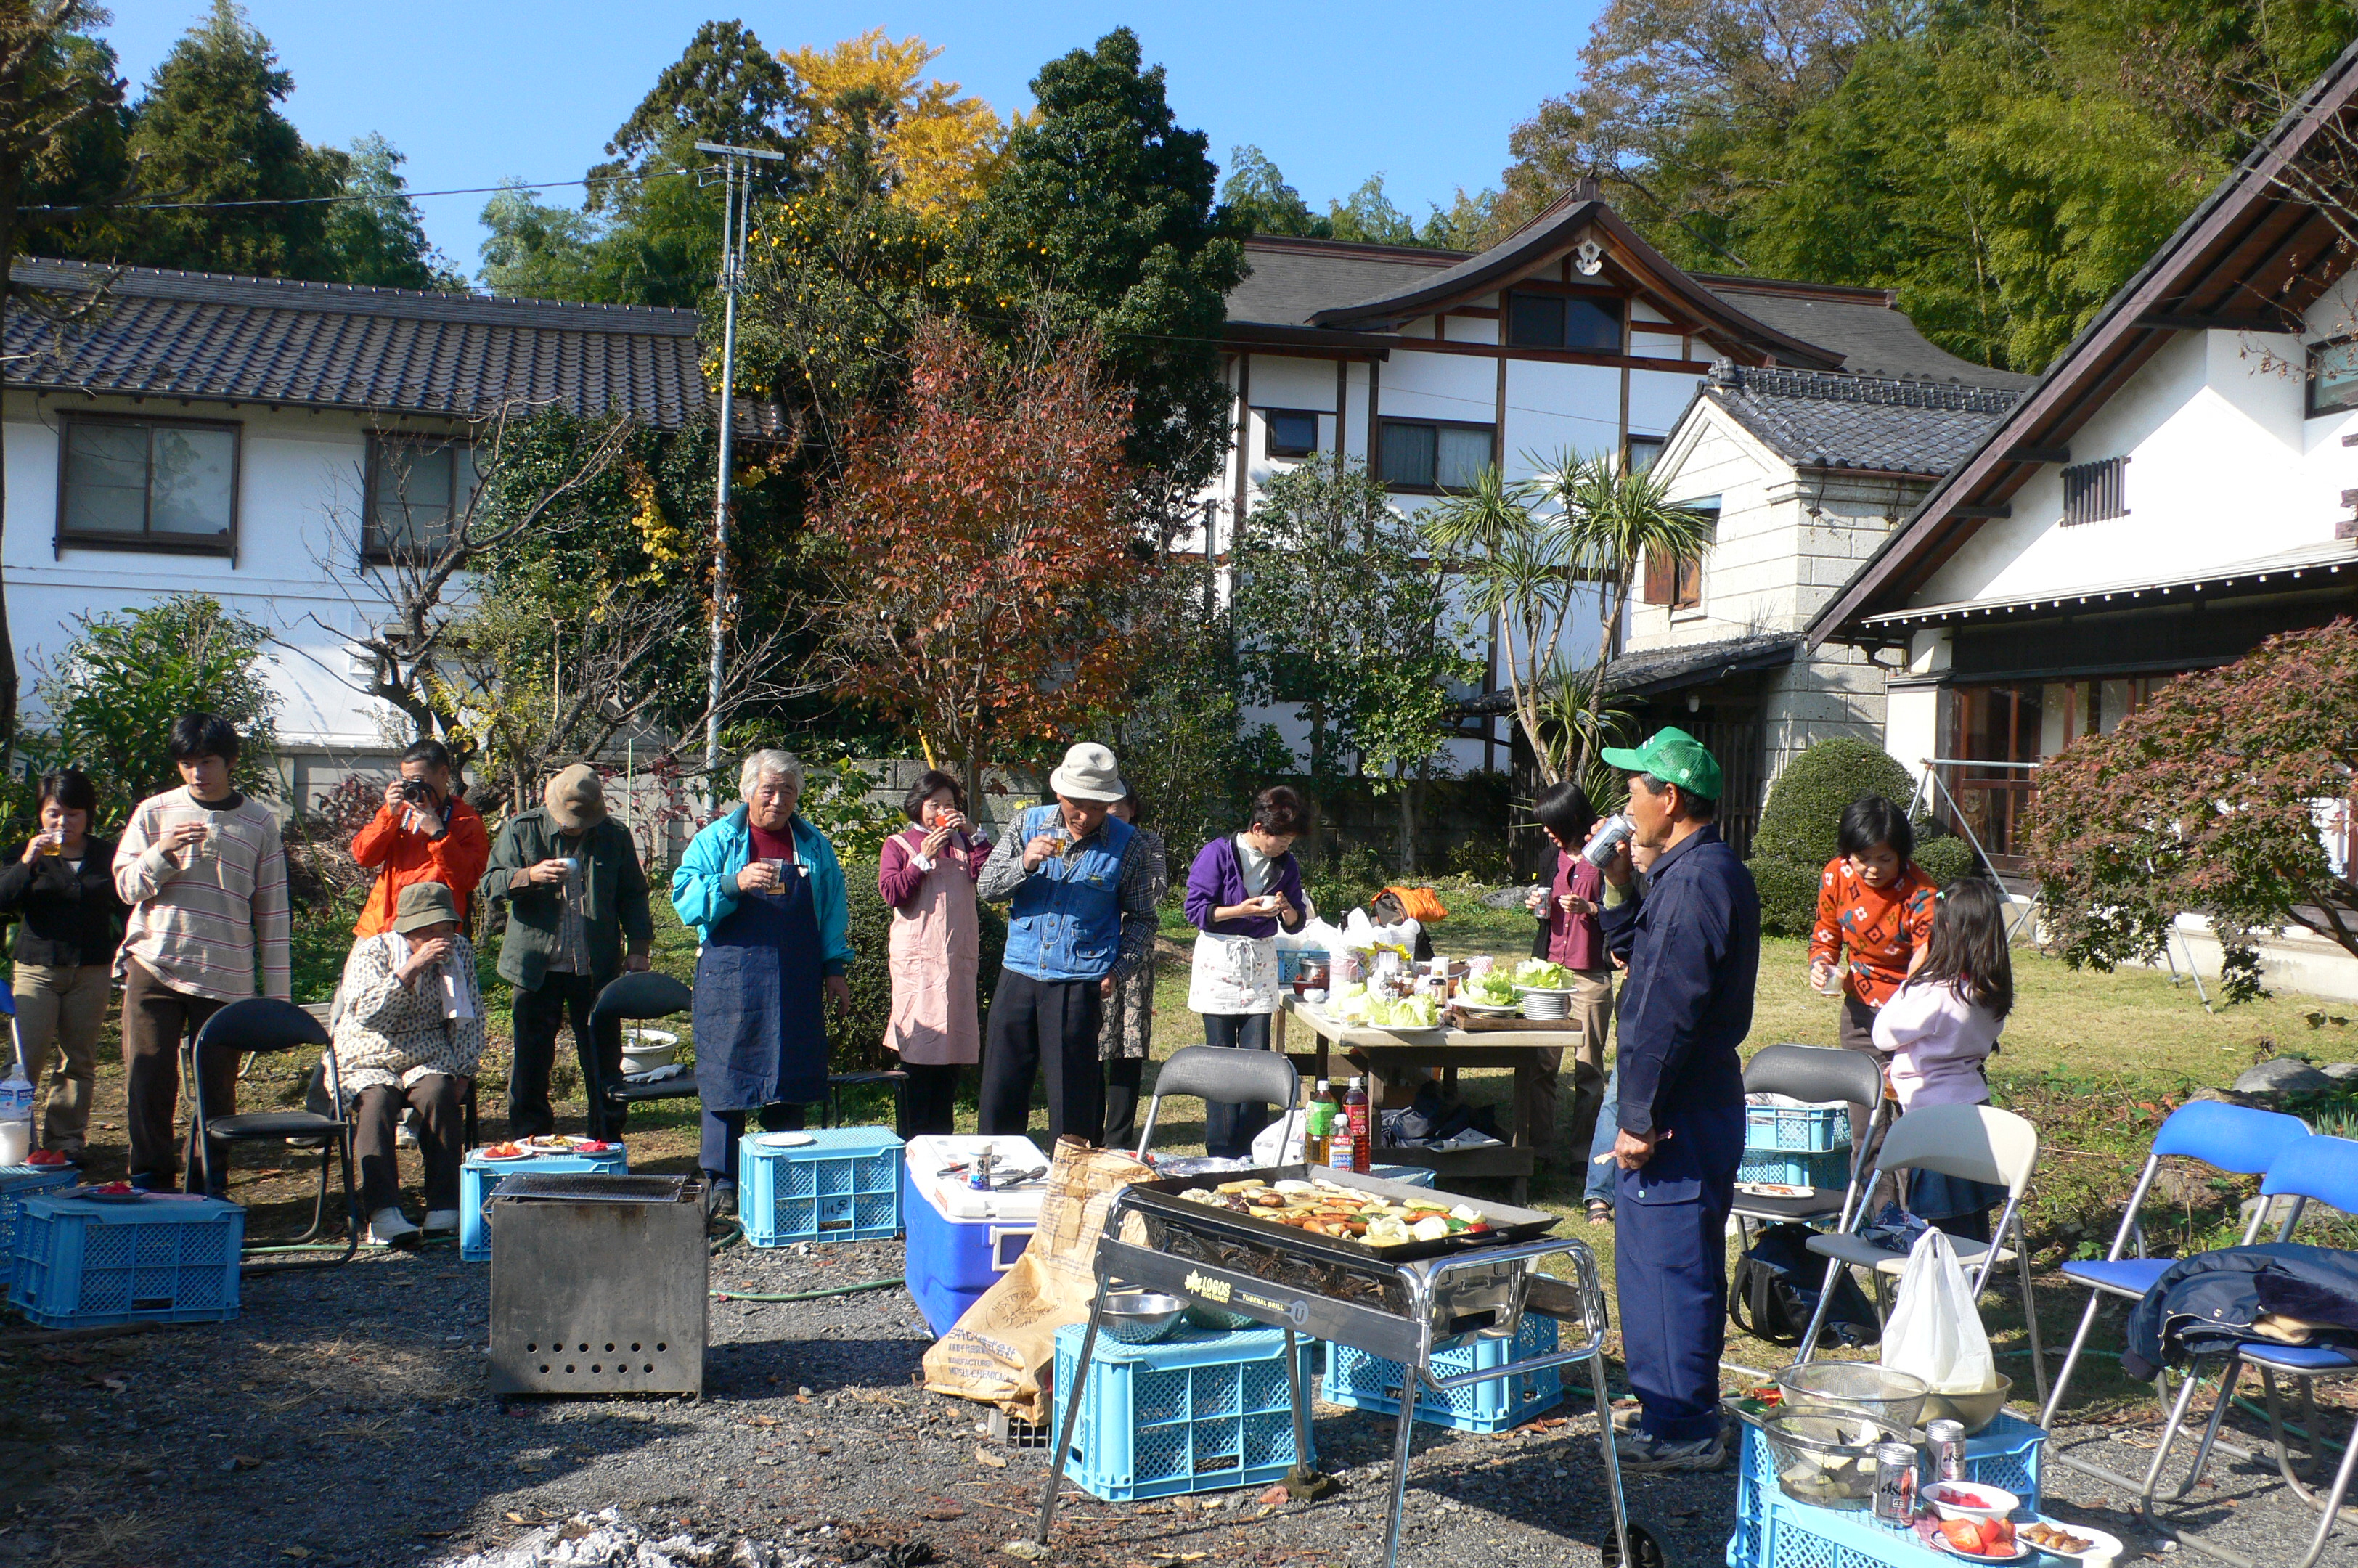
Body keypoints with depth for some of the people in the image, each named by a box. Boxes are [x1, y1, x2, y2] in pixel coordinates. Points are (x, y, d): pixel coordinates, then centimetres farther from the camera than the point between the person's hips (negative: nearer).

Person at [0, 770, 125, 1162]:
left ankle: (66, 1139, 14)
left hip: (92, 972, 1)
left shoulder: (107, 855, 8)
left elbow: (125, 907, 13)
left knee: (79, 1061, 6)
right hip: (36, 969, -1)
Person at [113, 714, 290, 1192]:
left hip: (226, 976, -1)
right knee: (148, 1078, -2)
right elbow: (126, 886, 7)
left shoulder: (259, 822, 6)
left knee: (218, 1085, 0)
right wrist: (163, 853, -13)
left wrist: (276, 992, 5)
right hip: (154, 965, 1)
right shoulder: (154, 812, 8)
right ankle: (150, 1182, 10)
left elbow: (272, 912, 8)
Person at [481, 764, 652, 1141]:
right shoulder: (521, 830, 1)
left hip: (597, 969, 1)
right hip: (536, 967, -1)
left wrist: (638, 946, 3)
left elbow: (632, 894, 13)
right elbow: (488, 887, -3)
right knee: (531, 1063, 4)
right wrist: (529, 876, -22)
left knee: (605, 1064, 5)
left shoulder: (614, 836, 5)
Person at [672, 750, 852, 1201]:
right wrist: (733, 884, -24)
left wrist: (835, 969, 9)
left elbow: (832, 911, 14)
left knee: (790, 1080, 7)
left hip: (795, 984, 3)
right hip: (731, 979, -2)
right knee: (726, 1077, 0)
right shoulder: (717, 840, 2)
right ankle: (722, 1181, 8)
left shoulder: (814, 845, 10)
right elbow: (685, 898, -8)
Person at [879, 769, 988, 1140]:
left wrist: (973, 834, -5)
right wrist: (924, 859, -10)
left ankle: (943, 1139, 14)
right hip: (917, 958, -4)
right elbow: (892, 893, -6)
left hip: (960, 957, 4)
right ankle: (912, 1145, -2)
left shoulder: (962, 843, 16)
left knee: (953, 1054, 6)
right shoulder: (898, 845, 7)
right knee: (917, 1052, -6)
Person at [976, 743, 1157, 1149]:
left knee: (1072, 1097, 0)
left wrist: (1117, 972, -4)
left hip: (1080, 983, -3)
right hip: (1019, 974, 3)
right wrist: (1025, 864, -13)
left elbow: (1141, 917, 8)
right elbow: (986, 886, 5)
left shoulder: (1126, 844, 0)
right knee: (1000, 1087, 8)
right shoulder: (1030, 824, 5)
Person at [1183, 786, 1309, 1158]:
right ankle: (1221, 1154, 6)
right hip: (1219, 961, -4)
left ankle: (1251, 1153, 6)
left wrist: (1287, 910, -10)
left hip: (1261, 963, 4)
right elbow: (1196, 910, -11)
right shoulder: (1218, 853, -9)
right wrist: (1243, 910, -21)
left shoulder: (1286, 864, 6)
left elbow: (1296, 923, 12)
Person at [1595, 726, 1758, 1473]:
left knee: (1662, 1265, -2)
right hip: (1707, 1101, 11)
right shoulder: (1716, 870, 14)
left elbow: (1666, 1011, -24)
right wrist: (1620, 887, 11)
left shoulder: (1692, 881, -20)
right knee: (1687, 1264, 18)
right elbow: (1647, 957, 23)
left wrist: (1640, 1118, -21)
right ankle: (1689, 1420, 29)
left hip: (1677, 1113, -11)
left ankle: (1680, 1431, 6)